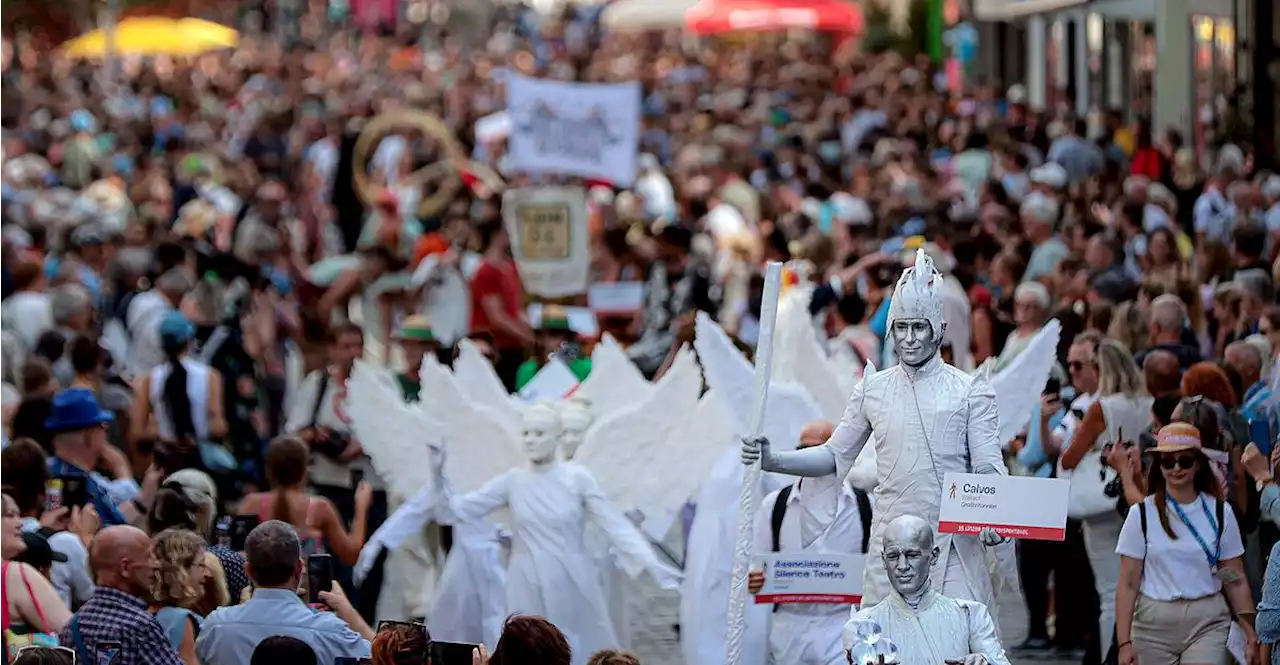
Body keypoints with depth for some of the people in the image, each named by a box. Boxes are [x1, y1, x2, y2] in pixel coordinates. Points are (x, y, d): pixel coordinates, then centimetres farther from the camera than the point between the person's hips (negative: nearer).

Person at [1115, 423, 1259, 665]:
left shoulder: (1219, 513, 3)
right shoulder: (1142, 514, 0)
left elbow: (1236, 581, 5)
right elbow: (1128, 584, -1)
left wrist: (1251, 635, -2)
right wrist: (1124, 642, -8)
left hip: (1207, 625, -1)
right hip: (1154, 625, 1)